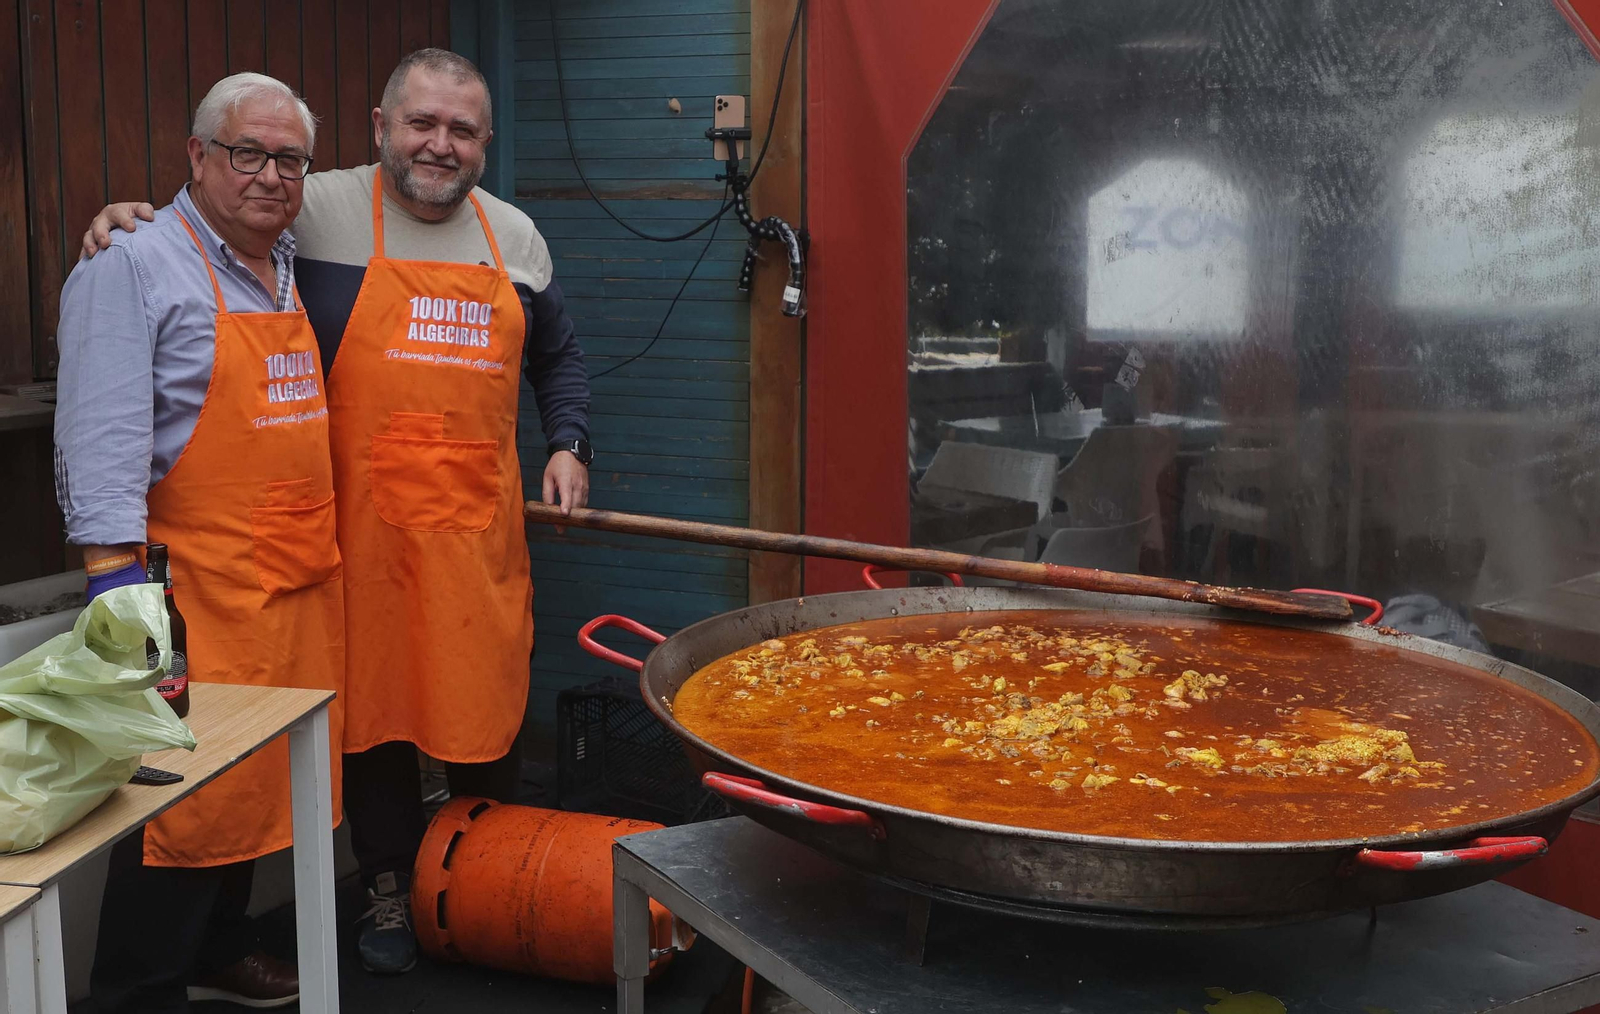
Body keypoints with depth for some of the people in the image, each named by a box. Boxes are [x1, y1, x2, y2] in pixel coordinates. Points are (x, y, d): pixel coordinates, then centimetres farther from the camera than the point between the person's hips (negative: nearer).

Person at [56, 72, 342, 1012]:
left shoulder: (294, 266, 15)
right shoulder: (135, 268, -8)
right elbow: (103, 434, -16)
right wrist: (114, 572, -23)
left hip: (301, 581, 8)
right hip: (202, 588, -7)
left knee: (251, 779, 17)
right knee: (185, 793, -2)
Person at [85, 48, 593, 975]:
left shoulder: (515, 237, 11)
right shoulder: (319, 211, -3)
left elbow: (560, 358, 21)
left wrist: (568, 446, 8)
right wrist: (129, 222, -13)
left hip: (481, 525, 3)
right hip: (364, 521, -3)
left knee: (491, 702, 9)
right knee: (374, 700, 7)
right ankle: (392, 889, 28)